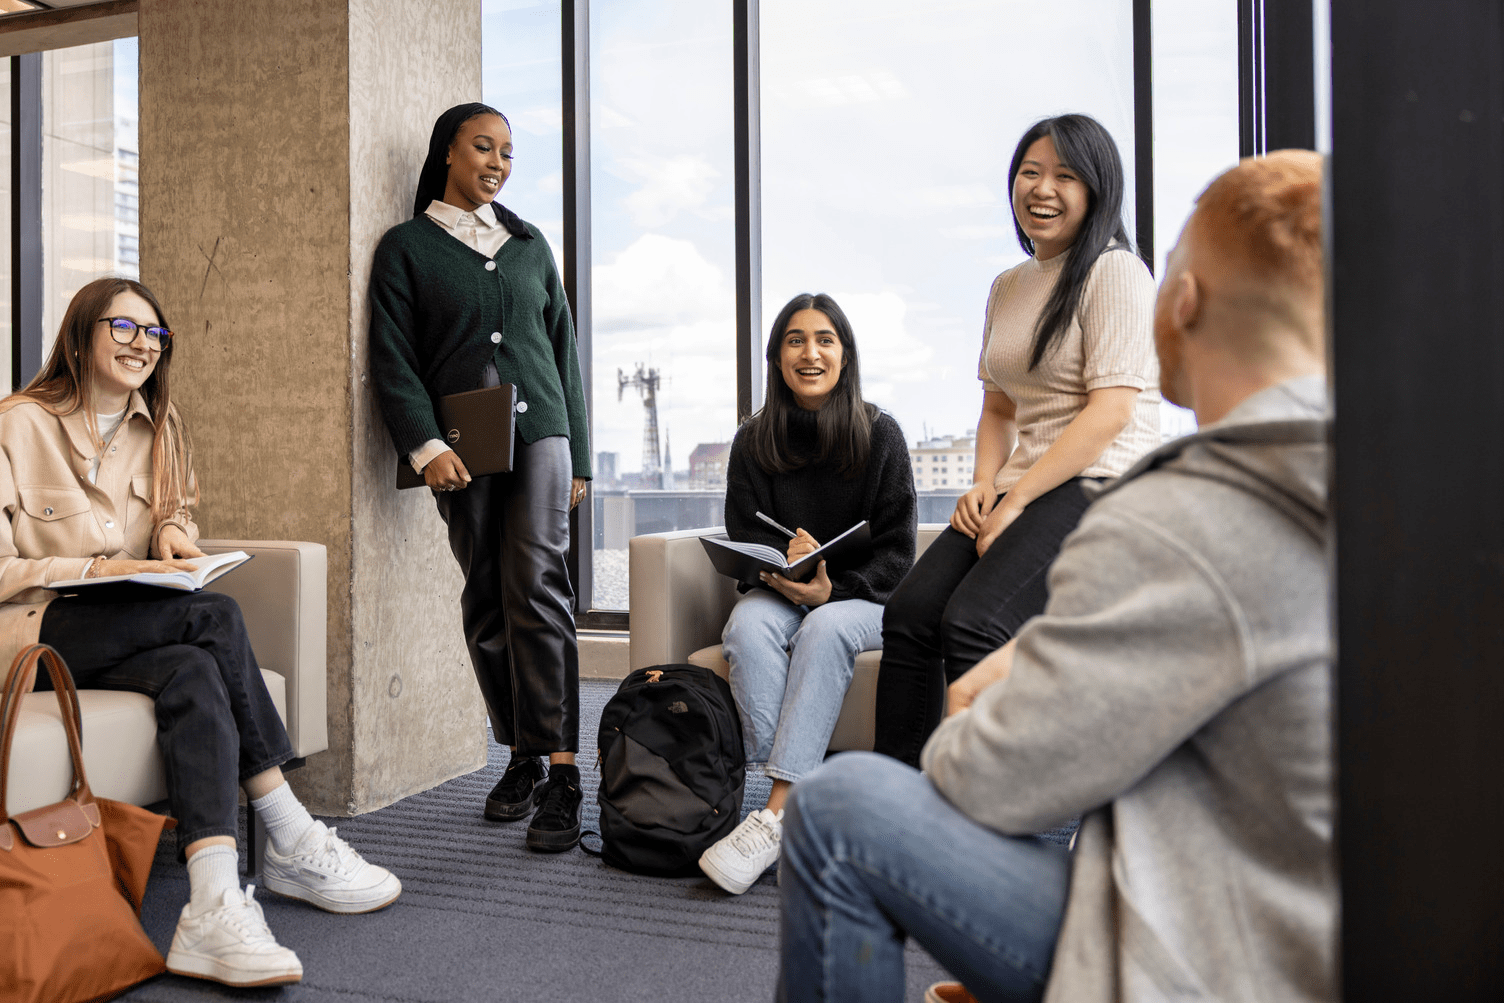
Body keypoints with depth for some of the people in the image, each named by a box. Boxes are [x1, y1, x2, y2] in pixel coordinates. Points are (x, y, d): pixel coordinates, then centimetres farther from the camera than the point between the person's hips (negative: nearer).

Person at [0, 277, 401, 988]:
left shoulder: (158, 427, 16)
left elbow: (174, 523, 24)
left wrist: (173, 532, 0)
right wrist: (99, 569, -20)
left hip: (133, 628, 6)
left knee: (193, 673, -31)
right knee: (214, 615, -31)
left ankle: (214, 909, -41)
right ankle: (293, 842, -31)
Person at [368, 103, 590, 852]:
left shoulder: (530, 244, 19)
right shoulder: (407, 247, 9)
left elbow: (563, 348, 19)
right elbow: (393, 360, 0)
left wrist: (579, 453, 14)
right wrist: (424, 446, -14)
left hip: (539, 432, 1)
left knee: (538, 585, -13)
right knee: (485, 601, 2)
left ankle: (560, 774, -17)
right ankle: (521, 758, 12)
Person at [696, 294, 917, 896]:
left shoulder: (880, 435, -1)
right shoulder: (753, 442, 4)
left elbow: (896, 550, -3)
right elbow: (743, 539, 5)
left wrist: (832, 588, -21)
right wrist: (781, 564, -18)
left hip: (860, 596, -2)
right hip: (777, 590, 2)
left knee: (825, 629, -35)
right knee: (748, 626, -32)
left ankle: (777, 811, -41)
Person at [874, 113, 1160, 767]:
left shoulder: (1115, 272, -4)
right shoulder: (1008, 287, 19)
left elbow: (1111, 411, -13)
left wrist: (1015, 500, -15)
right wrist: (983, 484, 3)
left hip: (1101, 485, -7)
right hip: (1019, 491, 7)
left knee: (971, 624, -27)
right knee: (909, 615, -13)